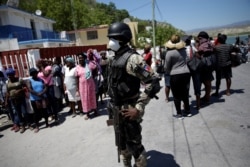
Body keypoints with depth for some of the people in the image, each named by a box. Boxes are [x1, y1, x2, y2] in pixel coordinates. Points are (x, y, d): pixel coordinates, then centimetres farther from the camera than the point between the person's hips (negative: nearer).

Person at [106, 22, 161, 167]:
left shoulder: (132, 58, -19)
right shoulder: (114, 58, 8)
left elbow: (153, 83, -24)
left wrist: (138, 108, -23)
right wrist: (112, 106, 18)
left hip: (129, 110, -8)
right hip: (117, 109, 9)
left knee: (134, 144, 5)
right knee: (121, 143, 22)